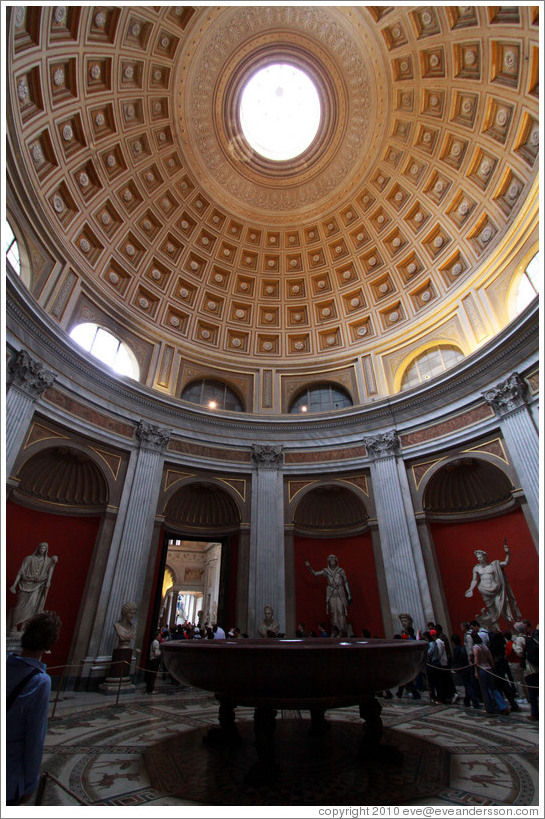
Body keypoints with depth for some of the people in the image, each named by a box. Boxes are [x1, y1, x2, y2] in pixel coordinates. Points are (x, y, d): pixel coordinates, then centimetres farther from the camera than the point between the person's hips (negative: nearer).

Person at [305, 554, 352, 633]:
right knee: (333, 612, 0)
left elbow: (346, 583, 2)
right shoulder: (326, 571, 2)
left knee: (341, 611, -8)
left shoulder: (341, 571, -3)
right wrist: (309, 566, -15)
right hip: (331, 594, 1)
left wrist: (349, 595, 1)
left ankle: (343, 631, 0)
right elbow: (314, 574, -1)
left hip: (340, 594, -1)